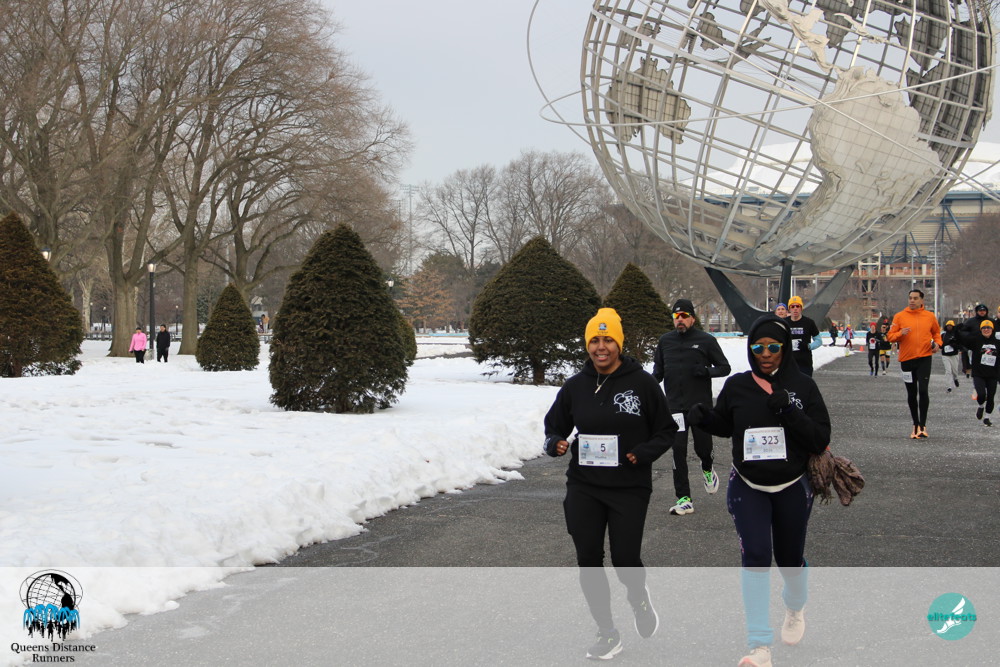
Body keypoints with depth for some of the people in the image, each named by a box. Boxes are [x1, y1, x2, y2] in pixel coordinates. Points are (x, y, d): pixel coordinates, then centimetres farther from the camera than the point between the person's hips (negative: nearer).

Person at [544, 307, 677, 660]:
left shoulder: (642, 383, -6)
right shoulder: (575, 386, 2)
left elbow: (666, 430, 1)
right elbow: (555, 425, 15)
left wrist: (643, 453, -15)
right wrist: (556, 443, -8)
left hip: (630, 488, -3)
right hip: (583, 487, 3)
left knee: (625, 560, -4)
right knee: (589, 561, 2)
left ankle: (639, 598, 33)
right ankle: (607, 634, 17)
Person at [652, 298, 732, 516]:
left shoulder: (706, 341, -1)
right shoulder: (665, 341, 8)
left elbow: (725, 367, 3)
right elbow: (658, 369, 19)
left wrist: (707, 371, -16)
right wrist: (652, 381, -3)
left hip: (701, 405, -1)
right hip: (676, 406, 2)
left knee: (703, 447, 3)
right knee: (678, 450, -6)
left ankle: (707, 469, 41)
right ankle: (684, 499, -4)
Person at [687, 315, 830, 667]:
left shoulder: (803, 386, -9)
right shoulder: (737, 386, -5)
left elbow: (820, 440, -12)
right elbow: (724, 425, 12)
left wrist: (789, 412, -26)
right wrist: (704, 417, -11)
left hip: (792, 489, 0)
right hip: (747, 488, 0)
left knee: (789, 557, 15)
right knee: (754, 556, -15)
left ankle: (795, 607, 50)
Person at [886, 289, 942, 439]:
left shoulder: (930, 316, 5)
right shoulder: (899, 316, 2)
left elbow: (936, 332, 21)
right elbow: (890, 336, 3)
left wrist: (937, 343, 2)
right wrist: (900, 333, -16)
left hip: (924, 358, -1)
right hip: (906, 359, 1)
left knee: (923, 390, -14)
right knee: (911, 393, 9)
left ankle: (922, 425, -8)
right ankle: (915, 424, 21)